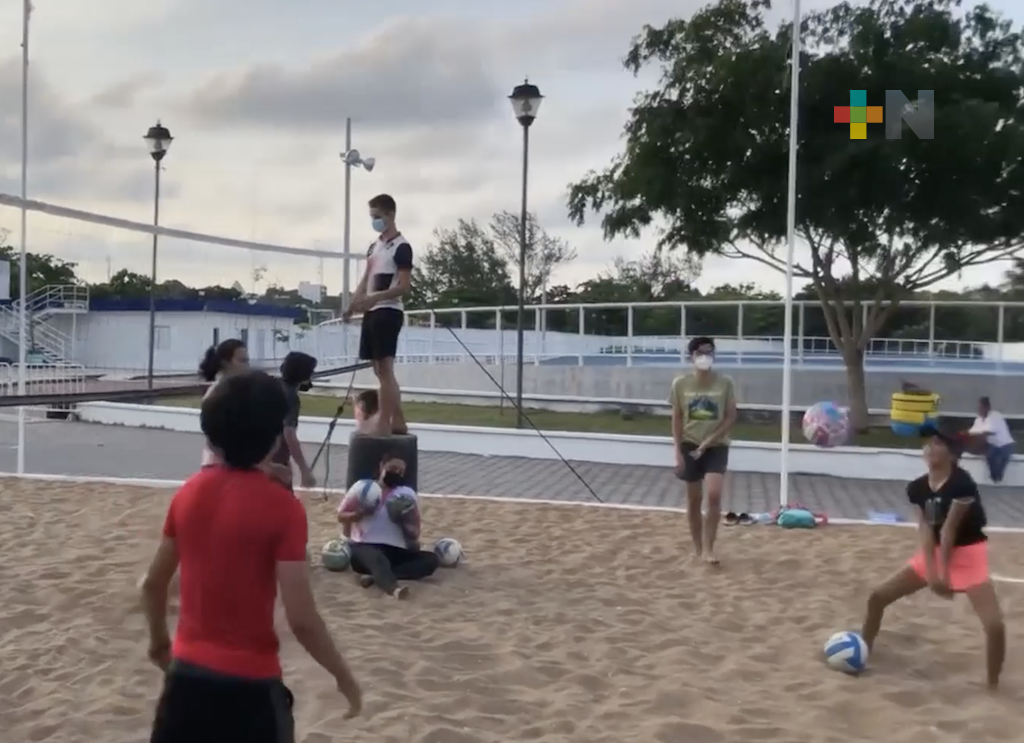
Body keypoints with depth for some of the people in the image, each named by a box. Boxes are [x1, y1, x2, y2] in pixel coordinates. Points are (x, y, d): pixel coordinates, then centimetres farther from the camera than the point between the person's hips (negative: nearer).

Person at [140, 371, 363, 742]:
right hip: (250, 682, -5)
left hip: (187, 672, 5)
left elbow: (153, 583, 11)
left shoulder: (188, 493, 0)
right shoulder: (282, 507, -17)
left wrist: (158, 640, 29)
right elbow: (302, 620, -17)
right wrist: (344, 677, -4)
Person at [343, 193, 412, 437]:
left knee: (385, 368, -10)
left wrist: (376, 297, -25)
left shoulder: (401, 247, -7)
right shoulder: (374, 247, 18)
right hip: (372, 313, 9)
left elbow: (404, 286, -15)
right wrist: (353, 304, 8)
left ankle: (384, 425, -9)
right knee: (381, 370, 11)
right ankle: (398, 422, 18)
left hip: (388, 312, -9)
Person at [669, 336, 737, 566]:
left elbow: (731, 417, -5)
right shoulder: (680, 384, -3)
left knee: (714, 495, -16)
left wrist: (709, 441, -13)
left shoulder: (725, 383, -6)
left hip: (717, 446, -1)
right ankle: (698, 548, 22)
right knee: (694, 499, 8)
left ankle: (708, 548, -6)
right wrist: (678, 451, -5)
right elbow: (677, 419, 1)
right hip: (690, 445, 1)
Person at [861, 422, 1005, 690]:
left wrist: (944, 574, -17)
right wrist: (931, 573, -21)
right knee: (878, 596, 5)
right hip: (933, 553, 6)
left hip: (967, 556, -6)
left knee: (994, 624, -20)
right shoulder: (917, 487, -6)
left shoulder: (962, 484, -24)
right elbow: (925, 529, -11)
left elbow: (949, 529, -21)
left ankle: (993, 685, 1)